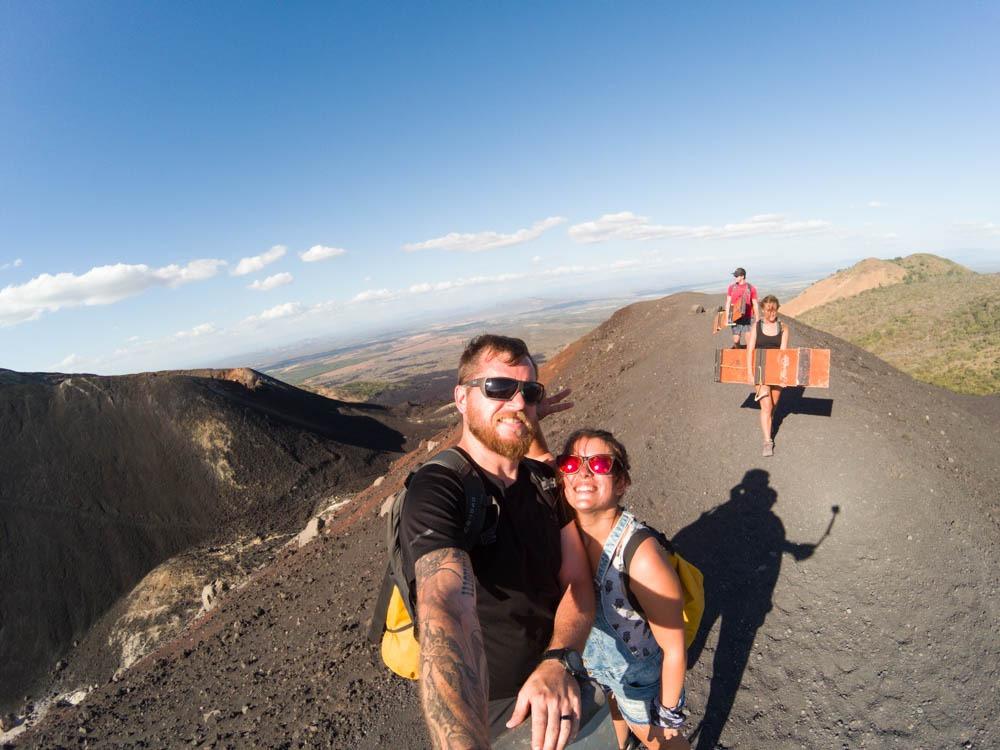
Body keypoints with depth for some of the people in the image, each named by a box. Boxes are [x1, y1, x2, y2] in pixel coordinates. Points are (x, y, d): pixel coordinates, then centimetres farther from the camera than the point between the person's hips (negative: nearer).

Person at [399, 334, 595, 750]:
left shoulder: (545, 477, -9)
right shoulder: (434, 494, -31)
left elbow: (577, 580, -13)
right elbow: (448, 609, -47)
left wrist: (559, 662, -33)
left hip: (553, 673, 5)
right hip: (485, 697, -5)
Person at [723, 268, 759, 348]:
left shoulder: (751, 288, -2)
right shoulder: (732, 287, 3)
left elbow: (755, 304, 2)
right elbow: (728, 302, 6)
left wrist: (757, 319, 3)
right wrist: (727, 317, 1)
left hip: (747, 318, -2)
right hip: (735, 318, 2)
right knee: (736, 341, 6)